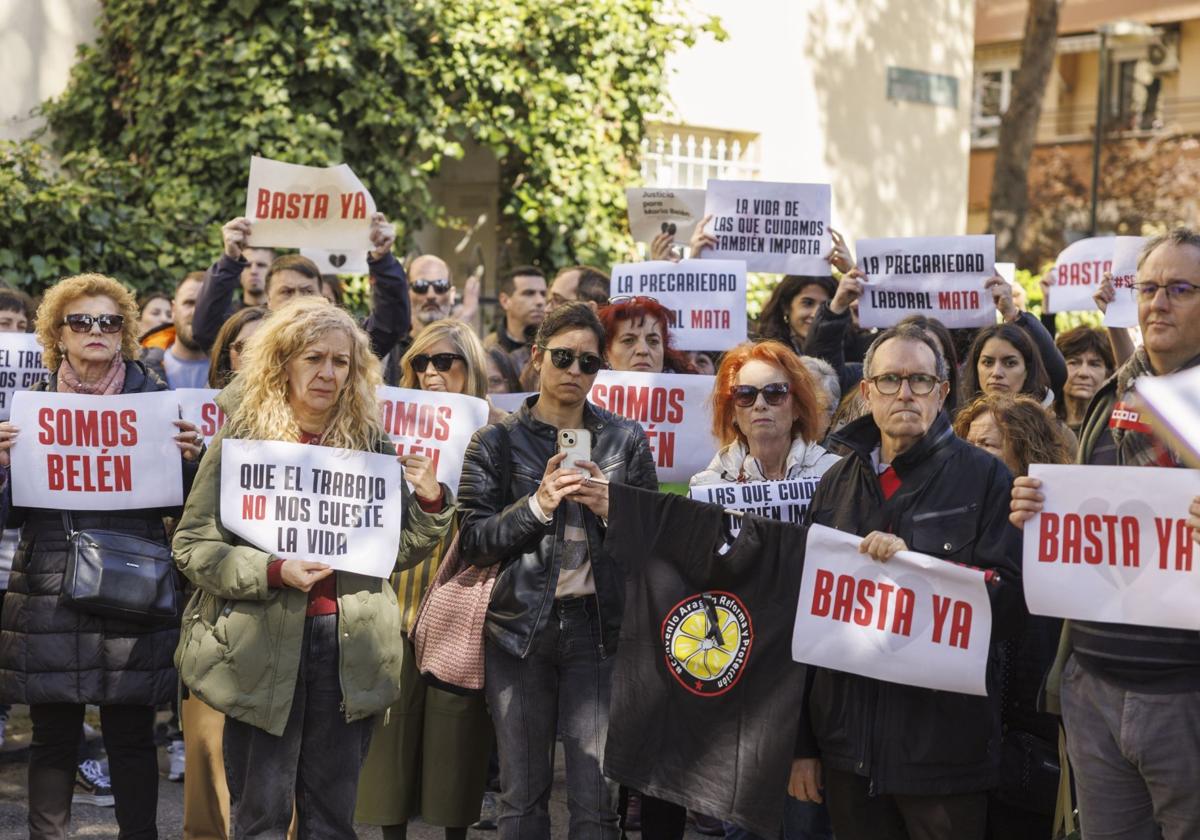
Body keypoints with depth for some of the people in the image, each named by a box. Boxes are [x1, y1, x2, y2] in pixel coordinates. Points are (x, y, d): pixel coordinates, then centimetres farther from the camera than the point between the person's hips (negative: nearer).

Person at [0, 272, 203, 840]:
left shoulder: (155, 400, 5)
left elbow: (179, 505, 7)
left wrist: (189, 460, -11)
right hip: (50, 595, 1)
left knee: (131, 735, 4)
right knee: (54, 736, 5)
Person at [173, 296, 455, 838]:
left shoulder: (371, 443, 7)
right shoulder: (241, 438, -2)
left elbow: (399, 551, 10)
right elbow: (192, 547, -6)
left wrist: (429, 500, -8)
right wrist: (273, 572, -19)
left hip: (349, 646, 3)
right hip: (263, 647, -3)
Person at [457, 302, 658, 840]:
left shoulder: (626, 440, 9)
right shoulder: (496, 442, 5)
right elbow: (472, 541, -1)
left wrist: (612, 510, -9)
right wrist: (537, 505, -14)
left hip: (598, 626, 0)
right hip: (520, 628, 0)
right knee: (522, 796, 5)